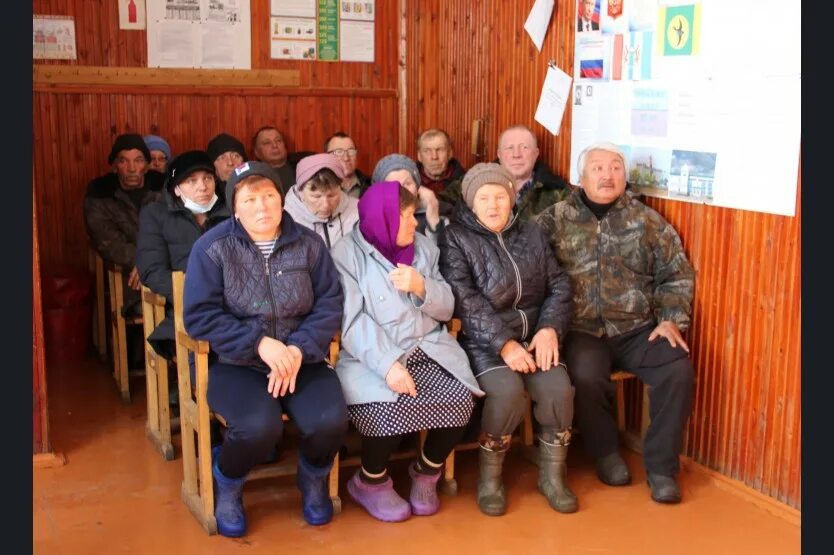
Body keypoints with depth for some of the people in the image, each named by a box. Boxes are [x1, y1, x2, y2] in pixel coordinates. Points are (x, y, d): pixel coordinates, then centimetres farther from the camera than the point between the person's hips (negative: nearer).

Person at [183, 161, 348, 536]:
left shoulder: (309, 244, 3)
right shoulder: (212, 247, -6)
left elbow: (330, 304, -1)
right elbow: (199, 316, -11)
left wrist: (300, 349, -18)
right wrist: (259, 343, -21)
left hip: (300, 359, 3)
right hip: (235, 362, -3)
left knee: (330, 421, -24)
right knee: (259, 426, -31)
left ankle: (313, 479, 14)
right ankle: (226, 486, 6)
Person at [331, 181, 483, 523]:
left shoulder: (424, 247, 13)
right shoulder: (347, 253, -4)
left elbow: (446, 309, 11)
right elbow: (353, 321, -14)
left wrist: (421, 286, -11)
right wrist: (387, 365, -27)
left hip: (428, 350, 5)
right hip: (372, 357, -5)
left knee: (460, 400, -20)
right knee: (390, 408, -31)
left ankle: (426, 472, 8)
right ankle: (371, 482, 0)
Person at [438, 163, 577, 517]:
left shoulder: (532, 234, 13)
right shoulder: (455, 238, -3)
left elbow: (559, 286, 9)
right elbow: (466, 301, -14)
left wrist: (550, 329, -9)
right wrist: (504, 343, -23)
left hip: (534, 335, 4)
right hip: (483, 341, -4)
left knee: (558, 389, -23)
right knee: (508, 391, -31)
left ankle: (552, 474, 1)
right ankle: (489, 475, -7)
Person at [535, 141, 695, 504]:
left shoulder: (646, 220, 9)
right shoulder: (554, 220, 4)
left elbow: (677, 275, 12)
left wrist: (671, 320, 0)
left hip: (637, 329, 2)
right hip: (582, 330, -2)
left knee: (678, 370, -21)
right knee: (586, 376, -30)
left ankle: (661, 465, -2)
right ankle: (606, 453, 1)